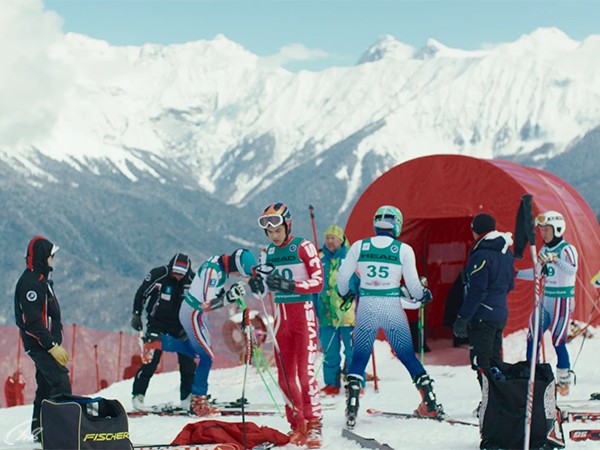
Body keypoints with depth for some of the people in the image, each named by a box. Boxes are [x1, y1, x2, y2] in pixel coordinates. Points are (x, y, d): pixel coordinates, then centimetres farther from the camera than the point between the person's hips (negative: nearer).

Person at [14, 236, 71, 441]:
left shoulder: (40, 279, 15)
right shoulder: (30, 283, -18)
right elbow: (32, 322, -23)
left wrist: (54, 342, 22)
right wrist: (52, 346, -24)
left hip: (46, 343, 10)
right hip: (40, 345, -10)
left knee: (46, 385, 14)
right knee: (61, 382, -17)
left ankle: (39, 429, 22)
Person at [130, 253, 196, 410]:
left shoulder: (192, 280, -10)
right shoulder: (158, 275, -18)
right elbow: (141, 293, -3)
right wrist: (136, 315, -1)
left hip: (180, 325, 3)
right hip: (157, 323, -3)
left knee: (188, 361, -1)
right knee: (150, 360, -14)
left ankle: (187, 397, 11)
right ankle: (138, 395, -5)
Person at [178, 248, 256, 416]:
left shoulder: (221, 263, -1)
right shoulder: (213, 270, -29)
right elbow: (206, 304, -30)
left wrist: (232, 295, -6)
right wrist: (229, 297, -38)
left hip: (198, 314, 10)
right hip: (193, 315, -10)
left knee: (204, 355, 15)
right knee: (207, 357, -7)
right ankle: (199, 401, -3)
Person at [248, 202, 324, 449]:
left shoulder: (303, 247, -8)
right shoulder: (267, 253, 9)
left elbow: (318, 282, -14)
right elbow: (262, 289, 14)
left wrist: (288, 284, -27)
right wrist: (257, 282, -10)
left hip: (304, 314, -6)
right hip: (281, 317, 6)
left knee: (305, 373, -12)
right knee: (285, 377, 5)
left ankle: (314, 426, -8)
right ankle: (297, 427, 12)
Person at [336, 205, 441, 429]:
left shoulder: (359, 246, 1)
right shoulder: (404, 250, -3)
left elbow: (343, 276, 4)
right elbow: (413, 284, -3)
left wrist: (345, 294, 25)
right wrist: (423, 295, 19)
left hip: (366, 306, 1)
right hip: (392, 307, 0)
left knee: (359, 357, 7)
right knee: (408, 356, 11)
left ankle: (351, 408, -6)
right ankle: (431, 403, 10)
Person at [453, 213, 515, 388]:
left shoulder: (481, 255, -17)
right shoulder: (506, 253, 10)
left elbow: (476, 291, -20)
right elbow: (509, 285, 19)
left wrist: (462, 318, -17)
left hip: (483, 316, -9)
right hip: (501, 314, 9)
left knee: (481, 363, -5)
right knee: (495, 361, 16)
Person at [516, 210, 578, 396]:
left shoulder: (567, 249, -12)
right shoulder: (544, 250, 10)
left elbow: (572, 270, -31)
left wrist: (555, 259, -45)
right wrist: (515, 274, 15)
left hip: (562, 302, -7)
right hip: (544, 300, 7)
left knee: (558, 341, -6)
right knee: (532, 338, 2)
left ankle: (564, 382, 7)